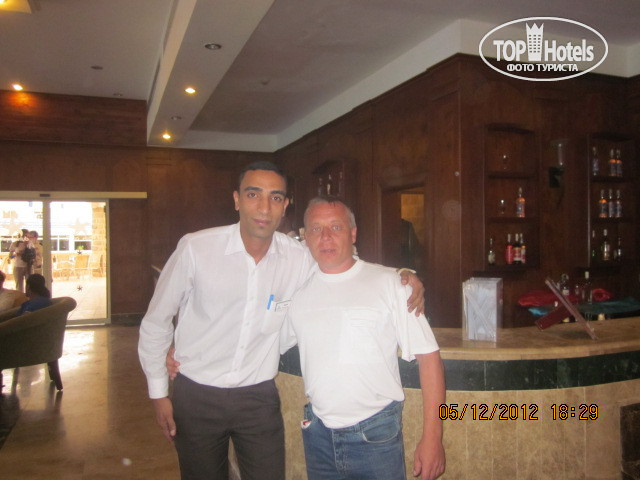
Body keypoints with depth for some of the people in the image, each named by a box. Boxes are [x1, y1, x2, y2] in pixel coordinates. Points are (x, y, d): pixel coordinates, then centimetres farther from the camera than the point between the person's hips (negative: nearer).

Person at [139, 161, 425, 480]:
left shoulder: (300, 259, -9)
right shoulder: (196, 248, -15)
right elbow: (156, 321, -2)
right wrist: (158, 393, 2)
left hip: (259, 397, 1)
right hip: (196, 396, -1)